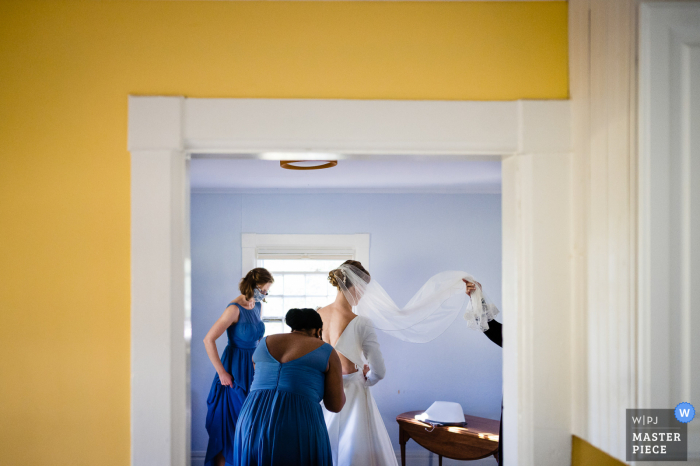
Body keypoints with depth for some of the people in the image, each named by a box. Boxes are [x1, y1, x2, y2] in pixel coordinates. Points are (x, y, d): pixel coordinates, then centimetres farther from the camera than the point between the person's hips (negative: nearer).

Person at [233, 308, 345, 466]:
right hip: (298, 428, -4)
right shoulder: (327, 352, 9)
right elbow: (336, 405, 8)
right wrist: (338, 381, 29)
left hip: (252, 425, 4)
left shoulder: (265, 343, 20)